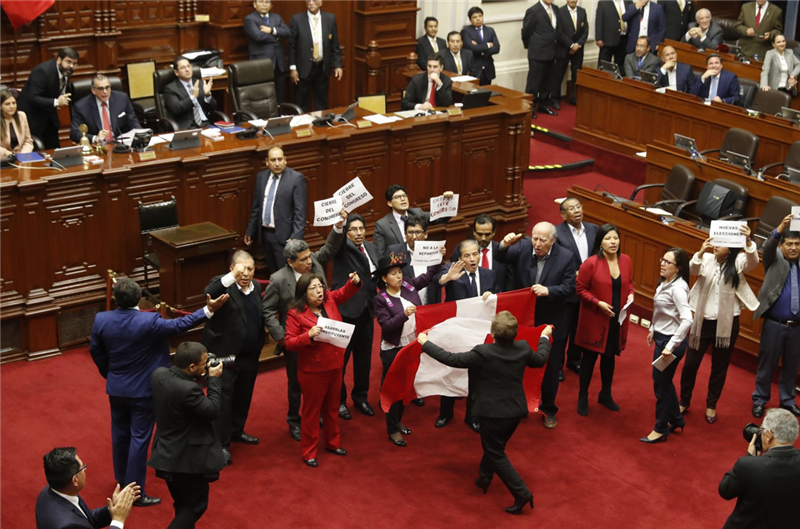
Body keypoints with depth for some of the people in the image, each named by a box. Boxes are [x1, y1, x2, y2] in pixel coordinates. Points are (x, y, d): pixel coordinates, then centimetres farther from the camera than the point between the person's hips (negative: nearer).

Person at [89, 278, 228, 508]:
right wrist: (209, 309, -11)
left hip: (116, 388, 5)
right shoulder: (149, 322, -25)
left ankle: (122, 482, 37)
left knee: (120, 435, 20)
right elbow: (179, 325, -15)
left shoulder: (101, 320, -11)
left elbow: (96, 352, 2)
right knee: (139, 439, 3)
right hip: (143, 390, -5)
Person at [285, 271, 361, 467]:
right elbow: (289, 343, -14)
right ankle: (309, 452, 18)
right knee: (311, 411, 6)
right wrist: (309, 336, -30)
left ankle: (332, 443, 37)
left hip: (335, 366, 6)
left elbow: (344, 293, 14)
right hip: (312, 370, -6)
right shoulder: (296, 314, -14)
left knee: (332, 407, 20)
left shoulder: (329, 300, 0)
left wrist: (354, 282, -8)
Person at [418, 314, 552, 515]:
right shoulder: (523, 348, -9)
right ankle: (484, 477, 44)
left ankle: (521, 493, 3)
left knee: (496, 454, 8)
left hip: (495, 412, -6)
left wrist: (426, 343, -9)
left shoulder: (483, 353, -25)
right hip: (516, 410, 6)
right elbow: (540, 360, 13)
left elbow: (453, 360, -19)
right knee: (494, 446, 27)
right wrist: (545, 338, 32)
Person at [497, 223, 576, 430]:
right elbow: (502, 257, -26)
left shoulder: (566, 257, -11)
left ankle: (548, 409, 31)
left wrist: (548, 290, -30)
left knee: (550, 370, 12)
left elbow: (569, 288, -13)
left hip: (552, 324, -1)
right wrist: (504, 245, -49)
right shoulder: (522, 248, -10)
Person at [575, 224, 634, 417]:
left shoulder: (626, 260, -3)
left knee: (610, 356, 19)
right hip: (595, 319, -5)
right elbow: (580, 289, -12)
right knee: (590, 357, 8)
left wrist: (630, 294, -7)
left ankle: (606, 394, 37)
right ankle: (583, 397, 23)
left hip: (617, 319, 5)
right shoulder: (591, 263, -18)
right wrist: (598, 303, -22)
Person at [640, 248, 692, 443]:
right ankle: (676, 420, 40)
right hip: (661, 338, 9)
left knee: (661, 383, 5)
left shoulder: (678, 287, -24)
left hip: (671, 341, -9)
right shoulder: (665, 282, 4)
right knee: (663, 381, 22)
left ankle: (661, 429, 22)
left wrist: (670, 346, -32)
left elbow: (687, 320, -33)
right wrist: (653, 330, 22)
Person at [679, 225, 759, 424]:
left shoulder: (737, 262, -8)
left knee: (719, 367, 12)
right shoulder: (707, 259, -4)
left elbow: (753, 261, -28)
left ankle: (711, 405, 30)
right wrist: (701, 252, -42)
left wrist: (748, 241, -48)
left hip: (727, 324, -1)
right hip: (703, 321, 1)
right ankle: (684, 401, 29)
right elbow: (693, 270, -22)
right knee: (690, 364, 10)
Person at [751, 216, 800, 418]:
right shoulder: (775, 259, 0)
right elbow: (767, 247, -20)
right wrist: (780, 229, -40)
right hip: (774, 324, -3)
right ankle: (760, 400, 18)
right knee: (767, 364, 5)